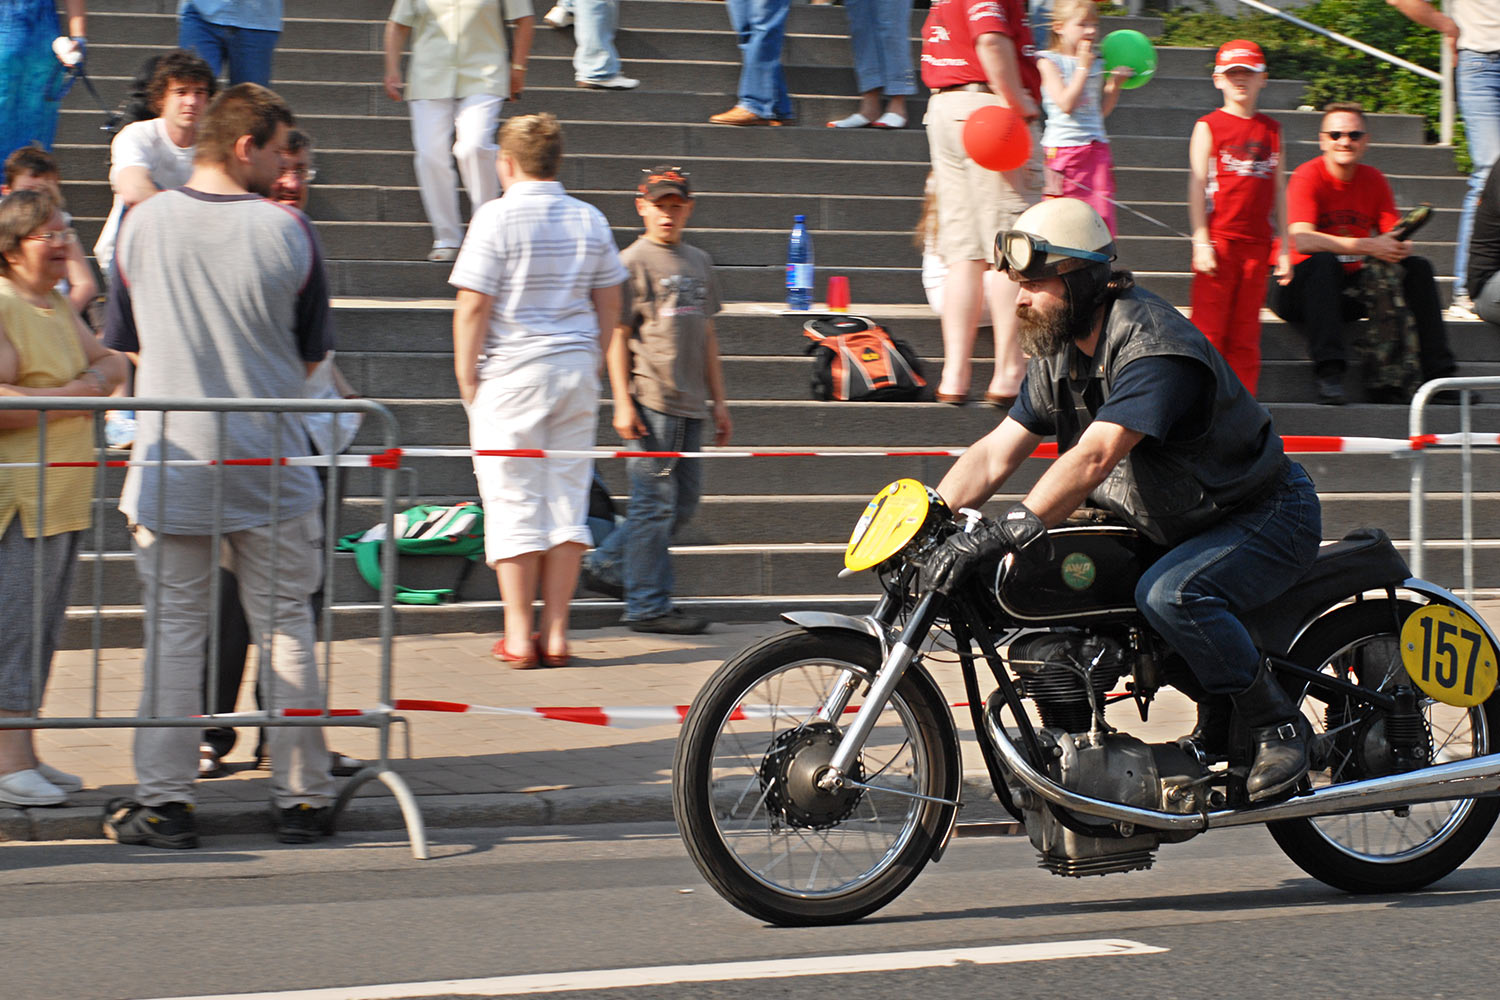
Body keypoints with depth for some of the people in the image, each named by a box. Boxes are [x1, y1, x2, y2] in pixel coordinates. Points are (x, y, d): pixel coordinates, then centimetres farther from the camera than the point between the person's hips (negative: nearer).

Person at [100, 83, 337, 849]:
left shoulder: (143, 224, -2)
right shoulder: (288, 231, -7)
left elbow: (124, 341, 8)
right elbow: (311, 356, 3)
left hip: (171, 460, 1)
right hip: (270, 462, -1)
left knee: (173, 629, 6)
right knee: (285, 629, 8)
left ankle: (164, 800, 4)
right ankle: (301, 795, 12)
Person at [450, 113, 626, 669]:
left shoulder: (497, 217, -9)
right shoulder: (591, 220, 7)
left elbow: (473, 305, -11)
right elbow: (609, 304, 11)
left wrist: (467, 379, -2)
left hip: (511, 372, -4)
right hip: (576, 371, 5)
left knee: (514, 506, 0)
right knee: (567, 502, 7)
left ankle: (519, 637, 1)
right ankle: (556, 633, 8)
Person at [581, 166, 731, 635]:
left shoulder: (699, 262, 17)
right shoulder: (632, 262, -3)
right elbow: (618, 336, -6)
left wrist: (718, 400, 18)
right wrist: (623, 402, -13)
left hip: (689, 403, 7)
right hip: (650, 401, -7)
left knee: (684, 502, 9)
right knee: (655, 503, -6)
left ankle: (606, 565, 21)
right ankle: (649, 605, 0)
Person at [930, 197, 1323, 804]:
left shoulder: (1151, 343, -27)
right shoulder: (1058, 354, 3)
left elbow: (1095, 456, -39)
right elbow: (996, 454, 1)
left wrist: (1008, 530, -47)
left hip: (1266, 517, -9)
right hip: (1172, 526, 9)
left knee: (1169, 594, -36)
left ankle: (1278, 725, -17)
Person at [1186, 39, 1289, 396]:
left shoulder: (1271, 129, 13)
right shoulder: (1208, 126, 2)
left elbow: (1279, 189, 13)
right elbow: (1197, 185, -3)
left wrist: (1284, 247, 9)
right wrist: (1201, 241, -11)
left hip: (1257, 245, 3)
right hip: (1218, 242, -3)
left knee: (1246, 334, 6)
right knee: (1209, 329, -4)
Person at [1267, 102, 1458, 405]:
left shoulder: (1374, 180, 5)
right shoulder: (1308, 176, -13)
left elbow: (1398, 239, 3)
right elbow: (1301, 240, -28)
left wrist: (1401, 246, -24)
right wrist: (1369, 247, -32)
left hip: (1351, 291, 6)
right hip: (1301, 289, -6)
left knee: (1417, 268, -9)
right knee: (1323, 261, -35)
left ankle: (1439, 373, -15)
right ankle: (1329, 375, -44)